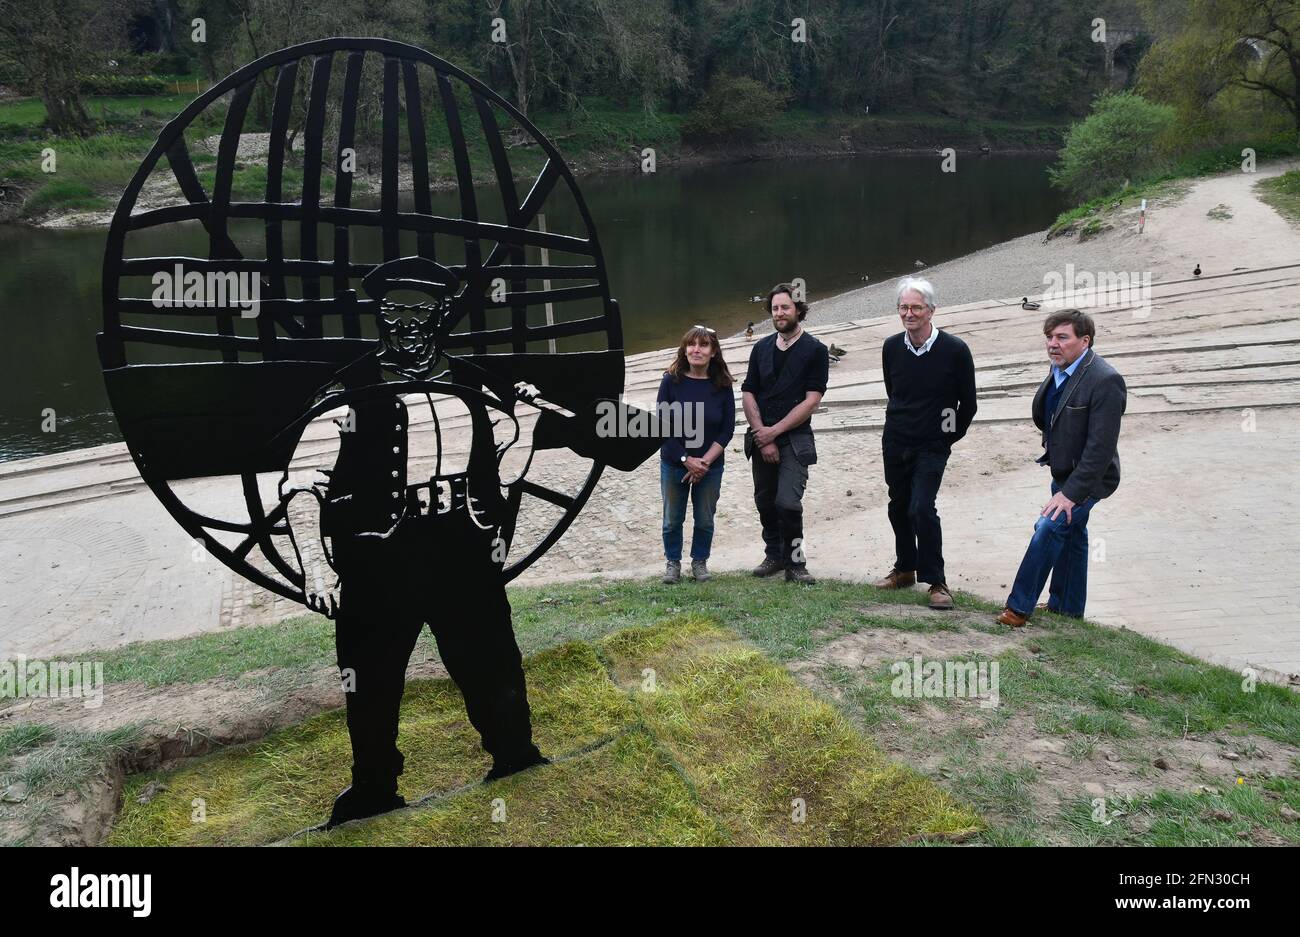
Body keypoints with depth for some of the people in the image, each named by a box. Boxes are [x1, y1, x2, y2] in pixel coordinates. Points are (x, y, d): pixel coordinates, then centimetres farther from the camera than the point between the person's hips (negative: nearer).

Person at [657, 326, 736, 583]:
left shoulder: (722, 385, -6)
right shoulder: (671, 381, -10)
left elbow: (727, 429, -5)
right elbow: (664, 425, -10)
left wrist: (705, 461, -14)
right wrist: (686, 459, -15)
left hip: (710, 466, 1)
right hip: (674, 463, -1)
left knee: (705, 519, 11)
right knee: (673, 519, 11)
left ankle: (700, 562, 31)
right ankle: (673, 562, 30)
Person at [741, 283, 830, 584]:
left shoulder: (815, 350, -2)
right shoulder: (761, 348, 11)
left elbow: (811, 401, -9)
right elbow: (748, 393, 6)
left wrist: (774, 431, -12)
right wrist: (761, 435, -6)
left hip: (795, 439, -5)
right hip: (762, 438, 5)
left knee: (788, 502, -15)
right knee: (765, 501, 10)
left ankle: (795, 562, 2)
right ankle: (774, 555, 27)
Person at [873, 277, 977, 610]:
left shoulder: (954, 349, -13)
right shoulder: (892, 347, -1)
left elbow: (967, 402, -2)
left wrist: (950, 436, 4)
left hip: (932, 446, -4)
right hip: (895, 442, 5)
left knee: (922, 508, -15)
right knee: (898, 507, 13)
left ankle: (936, 581, -4)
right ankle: (905, 569, 30)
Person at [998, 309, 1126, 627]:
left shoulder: (1105, 380, -25)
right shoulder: (1060, 369, 0)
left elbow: (1101, 447, -27)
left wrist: (1071, 492, -28)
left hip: (1087, 478, -9)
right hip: (1064, 471, 9)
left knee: (1049, 528, -17)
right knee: (1071, 534, 20)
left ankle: (1020, 606, -6)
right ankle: (1068, 606, 36)